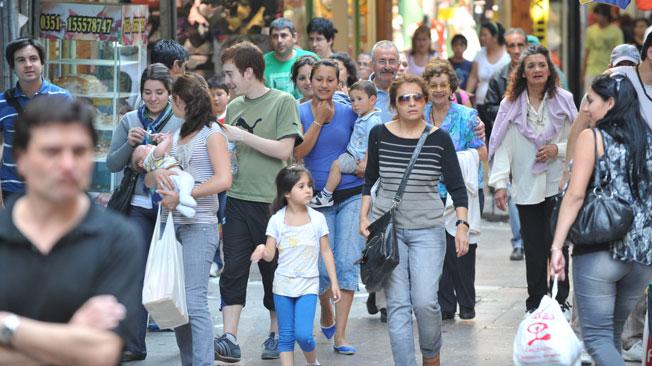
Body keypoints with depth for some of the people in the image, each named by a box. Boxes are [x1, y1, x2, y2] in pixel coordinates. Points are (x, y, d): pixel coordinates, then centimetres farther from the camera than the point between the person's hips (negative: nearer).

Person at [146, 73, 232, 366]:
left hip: (199, 224, -7)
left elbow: (223, 180, -13)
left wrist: (181, 196, -16)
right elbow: (148, 180, 15)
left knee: (194, 301, -14)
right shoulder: (177, 135, 19)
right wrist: (158, 174, -9)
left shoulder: (212, 132, -1)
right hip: (172, 222, 7)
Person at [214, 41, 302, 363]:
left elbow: (284, 150, -13)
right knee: (233, 270, -4)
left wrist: (241, 136, -14)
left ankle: (276, 335, 20)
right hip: (237, 199, 4)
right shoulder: (233, 107, 12)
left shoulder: (283, 102, -4)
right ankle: (229, 339, -6)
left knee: (273, 270, 7)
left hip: (271, 200, -4)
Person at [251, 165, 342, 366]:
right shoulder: (277, 220, -2)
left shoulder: (317, 218, -1)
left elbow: (326, 252, 6)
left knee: (303, 334, -12)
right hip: (283, 283, 1)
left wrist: (334, 282, 4)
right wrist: (262, 250, -27)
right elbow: (270, 255, -4)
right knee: (286, 336, 5)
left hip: (308, 285, -1)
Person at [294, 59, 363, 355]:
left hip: (351, 194, 1)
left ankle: (340, 335, -5)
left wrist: (366, 162, -8)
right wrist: (319, 120, -14)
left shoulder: (348, 113, 4)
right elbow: (297, 153, -12)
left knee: (348, 261, -8)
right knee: (323, 266, -3)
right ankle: (326, 311, 31)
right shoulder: (300, 113, 0)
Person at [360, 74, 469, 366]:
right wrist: (364, 218, 5)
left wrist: (462, 225, -9)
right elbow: (369, 180, 14)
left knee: (425, 301, -11)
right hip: (387, 228, 1)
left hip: (427, 230, -1)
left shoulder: (439, 139, -1)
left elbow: (456, 187, 2)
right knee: (397, 304, -5)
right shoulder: (380, 135, 2)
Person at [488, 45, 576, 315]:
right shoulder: (511, 104, 2)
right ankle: (536, 302, 15)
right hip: (526, 187, 0)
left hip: (558, 184, 0)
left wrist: (558, 149, -11)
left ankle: (560, 301, 11)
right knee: (534, 249, 3)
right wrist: (500, 183, -9)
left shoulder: (563, 101, 3)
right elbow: (503, 146, -2)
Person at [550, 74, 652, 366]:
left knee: (597, 337, -3)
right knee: (613, 333, 19)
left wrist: (557, 246, -13)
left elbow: (575, 195, -13)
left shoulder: (592, 137, -5)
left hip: (599, 251, -6)